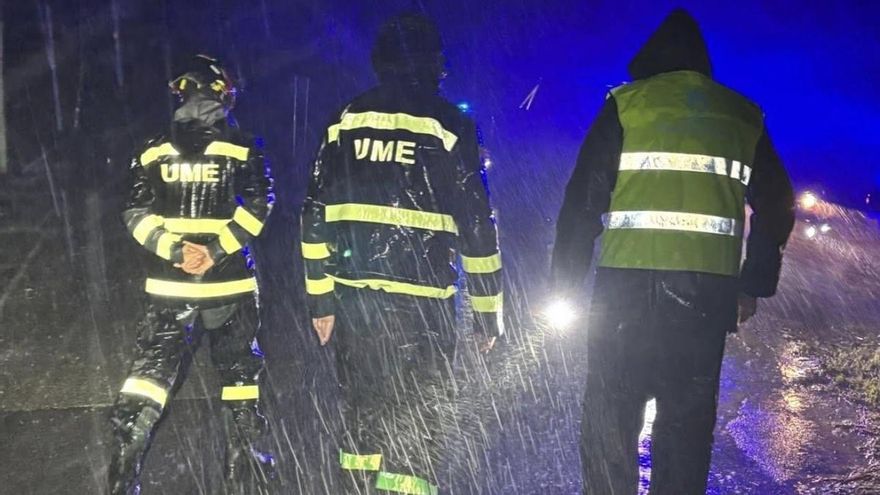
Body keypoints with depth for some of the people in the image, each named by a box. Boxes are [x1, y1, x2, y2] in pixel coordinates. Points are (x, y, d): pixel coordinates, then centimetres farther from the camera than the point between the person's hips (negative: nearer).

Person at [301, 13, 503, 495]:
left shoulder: (346, 120, 9)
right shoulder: (448, 125, -4)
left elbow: (316, 215, 9)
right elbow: (477, 225, -4)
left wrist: (320, 300, 15)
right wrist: (488, 311, 3)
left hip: (354, 297, 5)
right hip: (421, 303, -4)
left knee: (363, 413, 18)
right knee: (417, 426, 2)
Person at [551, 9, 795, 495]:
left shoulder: (624, 105, 4)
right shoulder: (743, 117, 14)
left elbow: (584, 198, -2)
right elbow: (776, 206, 15)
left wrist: (564, 285, 1)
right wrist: (753, 287, 21)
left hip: (627, 283, -3)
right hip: (710, 288, 3)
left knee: (609, 413, 4)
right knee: (688, 418, 10)